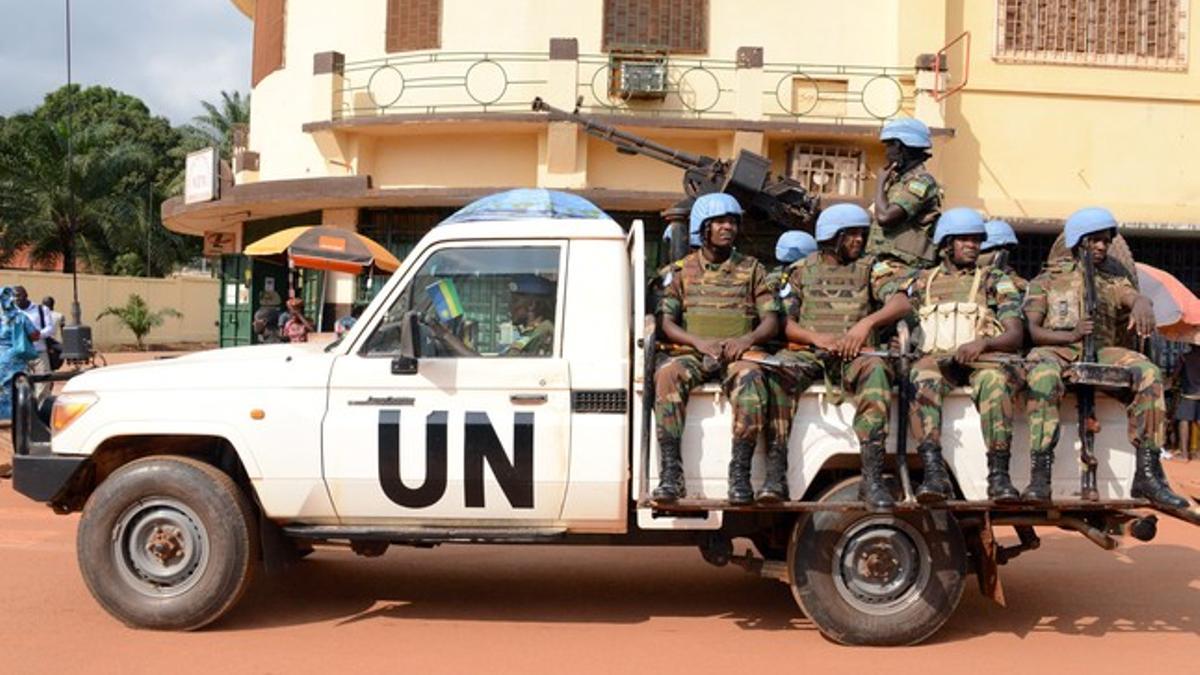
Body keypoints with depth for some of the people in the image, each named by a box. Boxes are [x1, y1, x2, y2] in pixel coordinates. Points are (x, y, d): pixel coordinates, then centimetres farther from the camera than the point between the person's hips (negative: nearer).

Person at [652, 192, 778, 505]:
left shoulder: (752, 269, 16)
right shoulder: (681, 270, 14)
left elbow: (772, 322, 9)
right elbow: (666, 322, 5)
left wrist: (747, 339, -14)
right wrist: (699, 341, -15)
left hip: (738, 354, 0)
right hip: (691, 351, 0)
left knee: (751, 378, -36)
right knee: (668, 374, -34)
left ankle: (740, 473, -36)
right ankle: (670, 473, -37)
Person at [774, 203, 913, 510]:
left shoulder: (870, 267, 16)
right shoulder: (801, 270, 17)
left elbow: (901, 304, -1)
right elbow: (783, 322, 7)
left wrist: (866, 323, -19)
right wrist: (816, 337, -11)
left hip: (854, 355, 0)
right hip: (808, 353, 1)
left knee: (876, 370, -36)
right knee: (777, 370, -33)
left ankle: (872, 478, -39)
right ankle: (775, 473, -34)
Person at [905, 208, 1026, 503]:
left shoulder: (996, 281, 20)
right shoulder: (922, 282, 25)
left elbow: (1015, 336, 8)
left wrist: (983, 342, -14)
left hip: (984, 360, 0)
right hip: (936, 359, 1)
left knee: (994, 378, -37)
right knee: (921, 376, -36)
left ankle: (999, 475, -42)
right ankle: (934, 473, -46)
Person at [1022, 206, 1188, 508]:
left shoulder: (1114, 283, 24)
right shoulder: (1047, 280, 17)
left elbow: (1133, 296, -2)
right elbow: (1031, 330, 4)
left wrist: (1142, 304, -29)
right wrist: (1071, 334, -15)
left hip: (1103, 351, 3)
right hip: (1056, 350, -3)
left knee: (1149, 373, -27)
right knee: (1044, 376, -39)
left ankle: (1148, 472, -27)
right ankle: (1039, 476, -43)